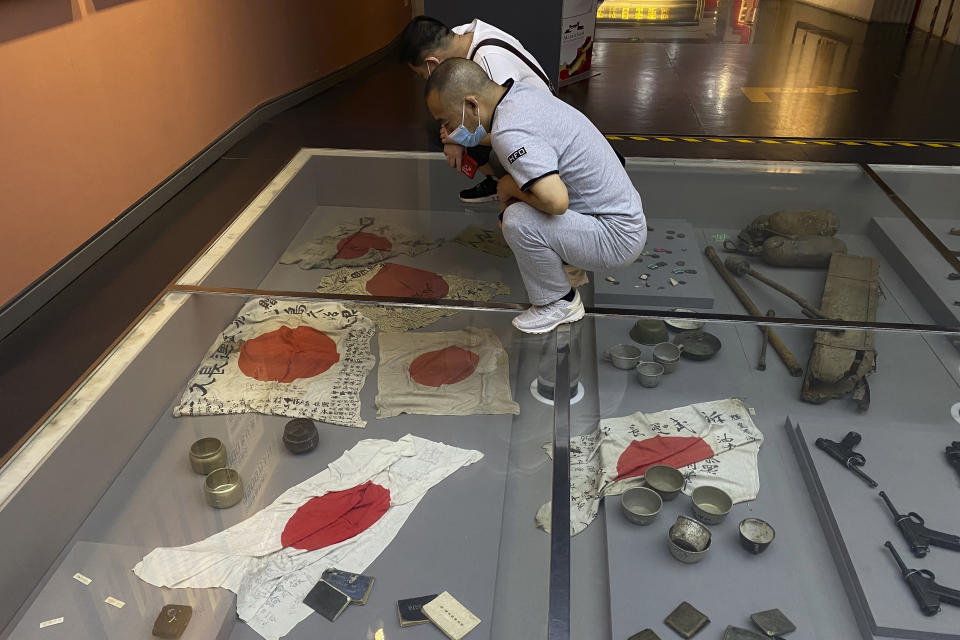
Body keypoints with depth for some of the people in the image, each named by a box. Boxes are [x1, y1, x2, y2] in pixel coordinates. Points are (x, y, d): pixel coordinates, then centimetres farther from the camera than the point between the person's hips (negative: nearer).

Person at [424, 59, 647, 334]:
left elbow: (556, 201, -40)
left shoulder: (510, 132, -28)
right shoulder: (521, 93, 2)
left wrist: (510, 187, -18)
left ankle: (559, 303, -3)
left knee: (518, 220, -26)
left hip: (618, 237, -9)